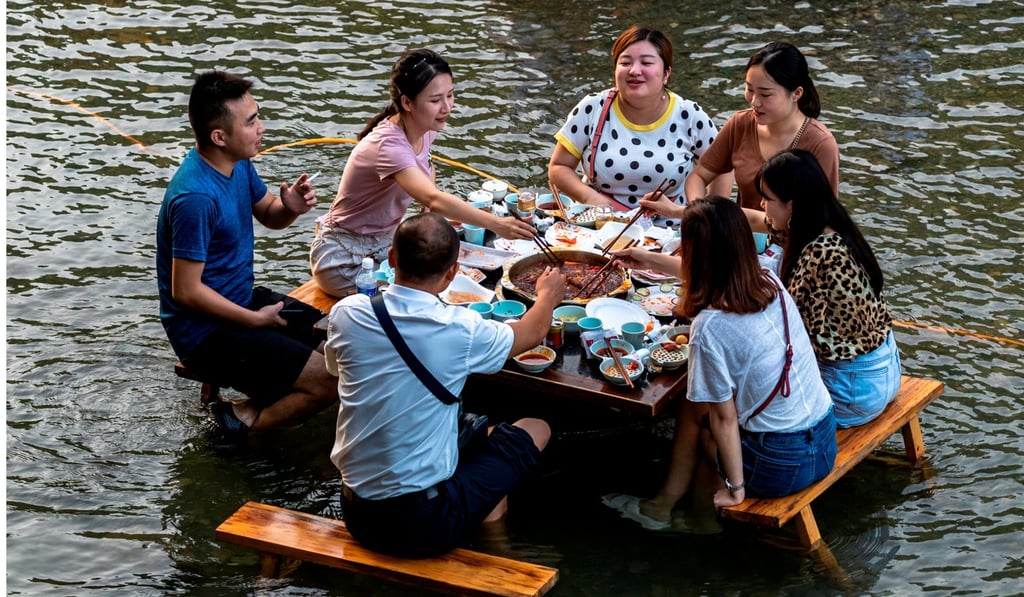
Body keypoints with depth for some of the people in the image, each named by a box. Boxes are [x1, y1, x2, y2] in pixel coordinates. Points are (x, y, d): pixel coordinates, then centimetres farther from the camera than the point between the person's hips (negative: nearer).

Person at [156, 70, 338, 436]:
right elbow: (187, 291, -24)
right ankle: (244, 422, 1)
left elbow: (268, 215, 18)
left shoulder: (238, 164, 0)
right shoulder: (196, 197, -28)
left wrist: (291, 208, -7)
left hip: (243, 300, 10)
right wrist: (256, 319, -15)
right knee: (329, 382, -16)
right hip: (206, 332, -10)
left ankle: (247, 415, 11)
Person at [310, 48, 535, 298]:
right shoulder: (388, 145, -32)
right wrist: (495, 224, -56)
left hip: (385, 244, 8)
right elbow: (434, 200, -47)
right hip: (345, 259, -8)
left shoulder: (425, 130, -5)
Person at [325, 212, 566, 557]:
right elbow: (533, 333, 7)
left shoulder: (346, 314, -8)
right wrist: (548, 296, 31)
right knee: (536, 429, 15)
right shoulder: (460, 329, -16)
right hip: (424, 526, -5)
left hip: (357, 516, 5)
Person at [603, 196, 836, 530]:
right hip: (826, 444, 6)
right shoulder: (770, 284, -2)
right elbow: (711, 273, 21)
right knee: (702, 398, 19)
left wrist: (735, 489, -1)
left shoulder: (709, 327, -23)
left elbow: (724, 418, -14)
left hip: (782, 466, -6)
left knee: (694, 409, 18)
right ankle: (665, 503, 31)